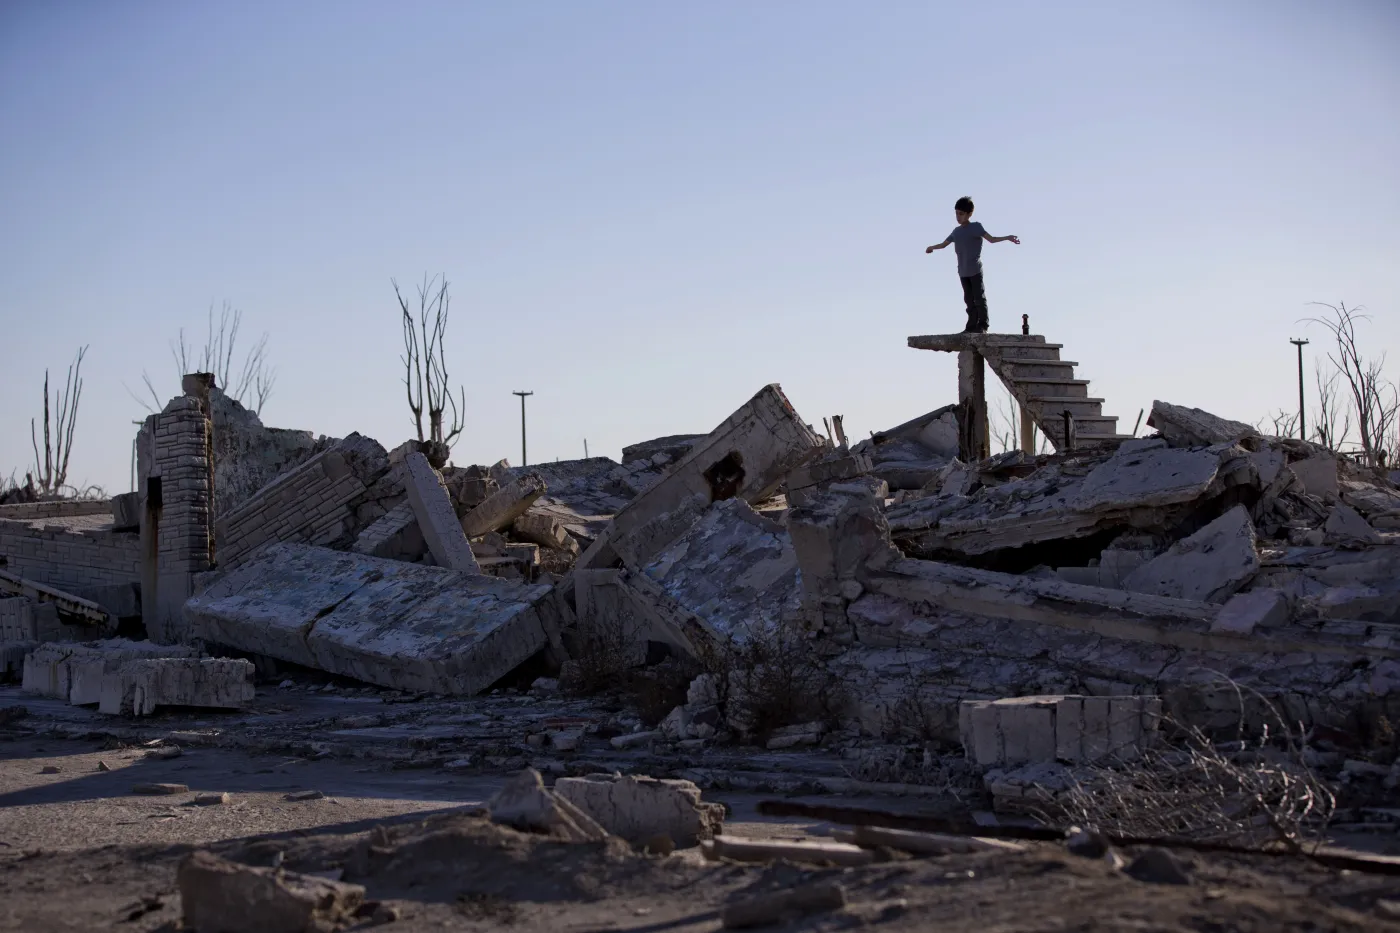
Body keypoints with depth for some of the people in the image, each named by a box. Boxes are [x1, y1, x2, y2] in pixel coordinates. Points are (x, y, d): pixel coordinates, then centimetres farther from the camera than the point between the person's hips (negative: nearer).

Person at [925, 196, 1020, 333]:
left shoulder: (976, 227, -1)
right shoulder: (956, 231, 16)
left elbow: (991, 239, -9)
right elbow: (944, 244, 31)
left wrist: (1007, 238, -21)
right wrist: (932, 247, 42)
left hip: (975, 270, -6)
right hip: (963, 271, 6)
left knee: (979, 297, -6)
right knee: (969, 299, 4)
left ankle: (983, 325, -4)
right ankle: (972, 326, 4)